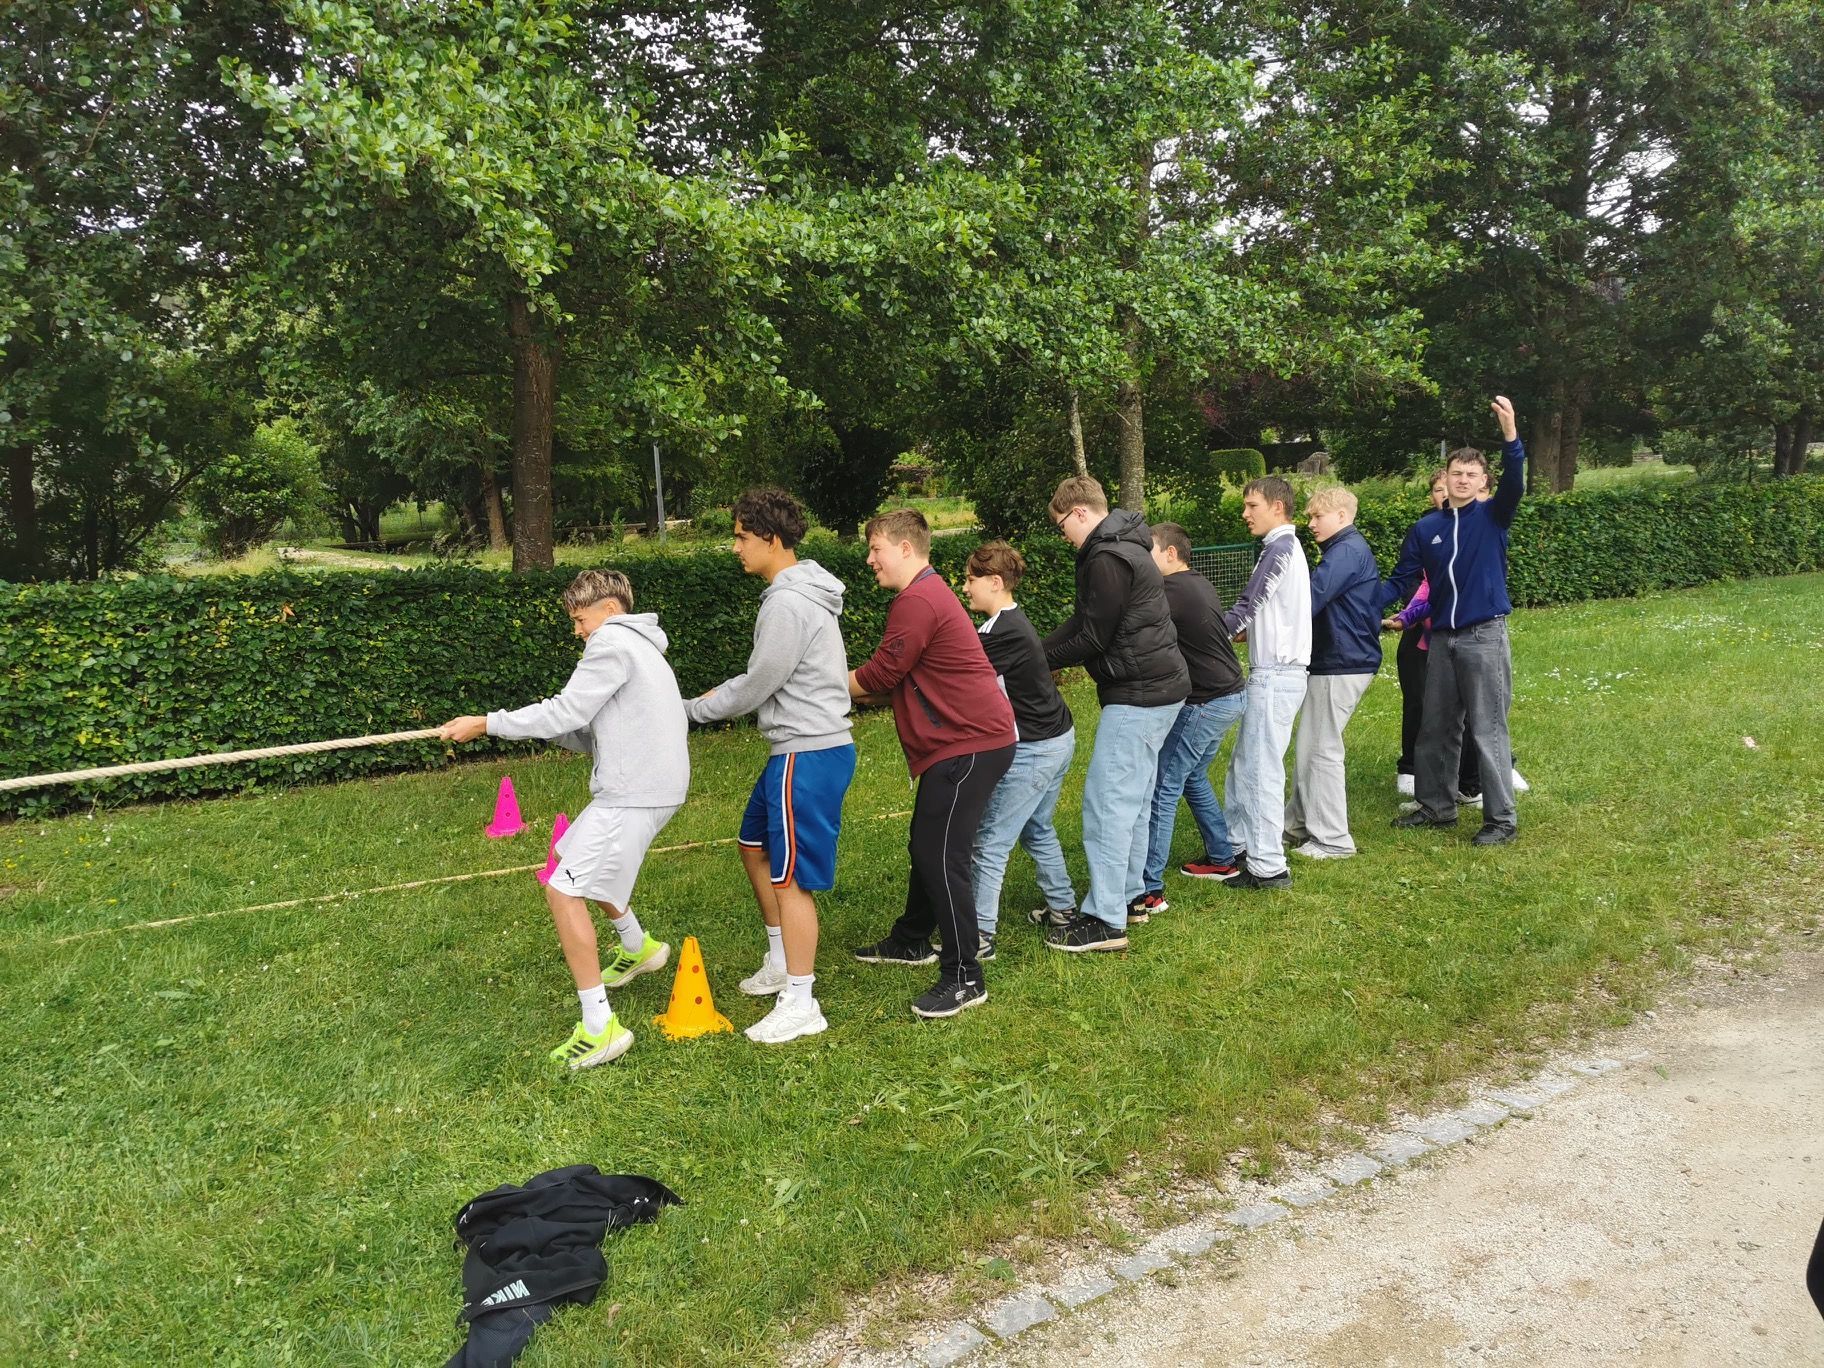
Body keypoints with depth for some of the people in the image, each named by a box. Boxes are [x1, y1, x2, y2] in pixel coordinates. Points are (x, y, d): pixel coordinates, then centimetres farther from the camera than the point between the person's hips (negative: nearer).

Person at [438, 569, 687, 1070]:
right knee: (584, 864, 30)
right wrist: (546, 724, 3)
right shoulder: (637, 648, 23)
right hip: (642, 785, 11)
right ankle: (638, 946, 49)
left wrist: (487, 724, -8)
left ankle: (599, 1028, -11)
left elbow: (568, 712, -15)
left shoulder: (613, 643, -9)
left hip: (633, 794, -11)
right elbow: (592, 735, 18)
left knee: (564, 892, -11)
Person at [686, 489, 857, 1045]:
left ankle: (801, 1005, 7)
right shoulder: (798, 591, 11)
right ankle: (782, 963, 36)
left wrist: (690, 710, -2)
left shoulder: (788, 605, -21)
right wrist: (722, 692, 7)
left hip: (808, 754, -11)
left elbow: (754, 689, -15)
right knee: (755, 847, 22)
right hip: (800, 748, 11)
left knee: (790, 877, -3)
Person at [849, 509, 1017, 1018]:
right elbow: (893, 677, 18)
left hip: (971, 744, -11)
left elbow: (878, 676, -15)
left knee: (940, 856, -11)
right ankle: (911, 941, 38)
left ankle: (964, 978, -4)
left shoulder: (918, 602, -17)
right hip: (959, 741, 11)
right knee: (926, 846, 21)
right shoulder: (927, 595, 18)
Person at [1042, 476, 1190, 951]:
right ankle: (1130, 892, 26)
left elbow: (1093, 638, -16)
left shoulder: (1108, 559, -17)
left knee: (1106, 800, -8)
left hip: (1137, 696, -11)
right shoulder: (1122, 547, 17)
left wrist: (1040, 660, -2)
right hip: (1159, 688, 11)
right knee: (1133, 796, 16)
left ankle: (1106, 920, -5)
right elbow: (1082, 621, 17)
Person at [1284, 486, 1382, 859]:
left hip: (1340, 665, -10)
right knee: (1308, 747, 16)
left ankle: (1332, 840, 3)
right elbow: (1319, 599, 17)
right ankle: (1300, 824, 26)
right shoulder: (1349, 549, 18)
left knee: (1321, 749, -4)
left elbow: (1311, 597, -26)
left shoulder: (1347, 551, -15)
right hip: (1340, 660, 10)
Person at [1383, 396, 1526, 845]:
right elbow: (1401, 581, 9)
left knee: (1488, 731, -4)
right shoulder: (1425, 529, 8)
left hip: (1485, 637, -5)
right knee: (1436, 729, 13)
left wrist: (1510, 433, -35)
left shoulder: (1492, 517, -1)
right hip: (1442, 639, 5)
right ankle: (1437, 806, 27)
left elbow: (1514, 484, -20)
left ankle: (1502, 819, 4)